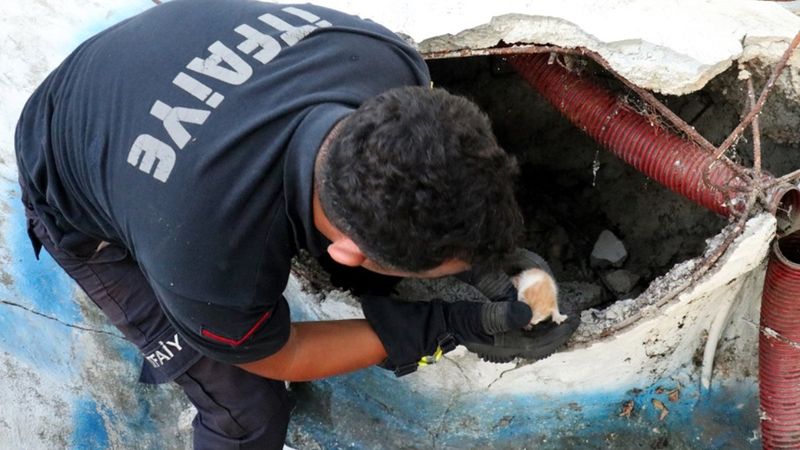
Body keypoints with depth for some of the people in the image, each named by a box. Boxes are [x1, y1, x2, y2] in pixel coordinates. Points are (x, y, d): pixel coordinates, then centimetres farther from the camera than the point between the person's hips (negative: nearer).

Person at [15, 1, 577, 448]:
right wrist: (444, 327, -21)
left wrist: (492, 238, -9)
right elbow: (279, 356, -19)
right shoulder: (207, 272, -46)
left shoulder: (388, 62, -33)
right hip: (85, 214, -5)